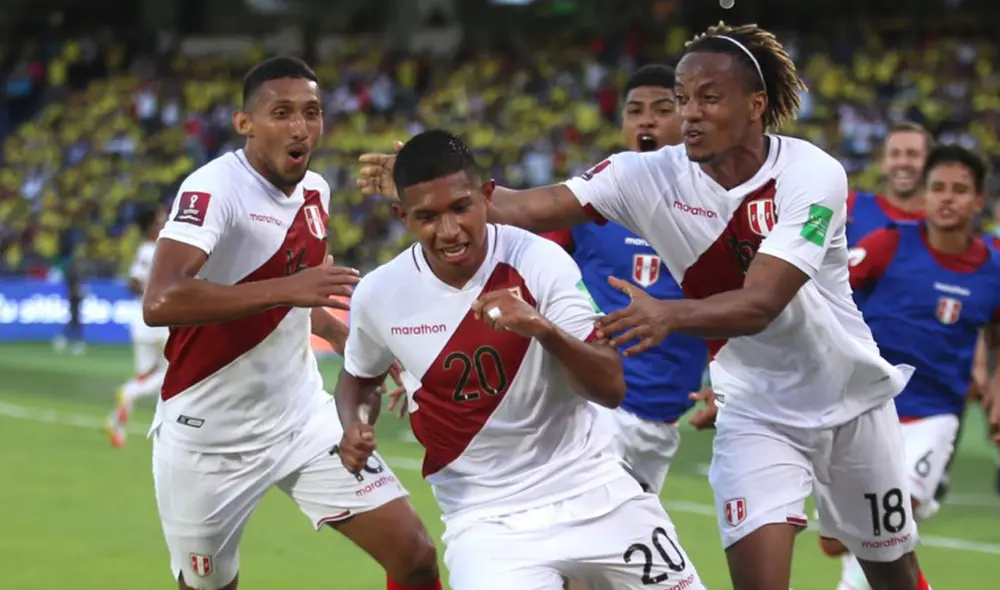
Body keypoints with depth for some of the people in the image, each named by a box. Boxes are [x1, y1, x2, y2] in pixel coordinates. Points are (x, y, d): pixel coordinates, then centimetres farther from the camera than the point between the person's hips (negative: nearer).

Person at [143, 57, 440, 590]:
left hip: (304, 421, 6)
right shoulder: (214, 188, -19)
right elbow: (159, 302, -36)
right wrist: (287, 289, -41)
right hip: (208, 440, -6)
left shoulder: (314, 191, 4)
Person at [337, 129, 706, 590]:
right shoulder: (378, 295, -8)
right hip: (486, 515, -1)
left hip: (595, 494, 1)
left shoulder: (539, 261, -14)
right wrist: (352, 428, -7)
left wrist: (543, 328, -34)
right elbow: (358, 377, 15)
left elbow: (611, 389, -17)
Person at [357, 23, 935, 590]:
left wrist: (671, 314, -53)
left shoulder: (813, 175, -23)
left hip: (854, 400, -1)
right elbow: (528, 208, -24)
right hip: (756, 412, 1)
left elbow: (759, 304, -34)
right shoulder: (651, 176, -14)